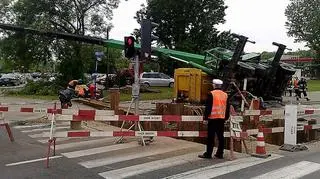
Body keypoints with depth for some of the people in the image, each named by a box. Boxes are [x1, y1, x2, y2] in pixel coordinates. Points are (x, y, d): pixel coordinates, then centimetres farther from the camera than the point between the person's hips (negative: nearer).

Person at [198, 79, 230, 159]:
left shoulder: (211, 94, -9)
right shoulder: (225, 95, 9)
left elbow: (208, 107, -11)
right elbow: (227, 108, 14)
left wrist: (205, 117, -6)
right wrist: (226, 117, 22)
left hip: (213, 118, -5)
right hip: (222, 119, 6)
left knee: (211, 137, -1)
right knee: (220, 136, 10)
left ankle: (208, 154, 3)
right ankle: (220, 154, 15)